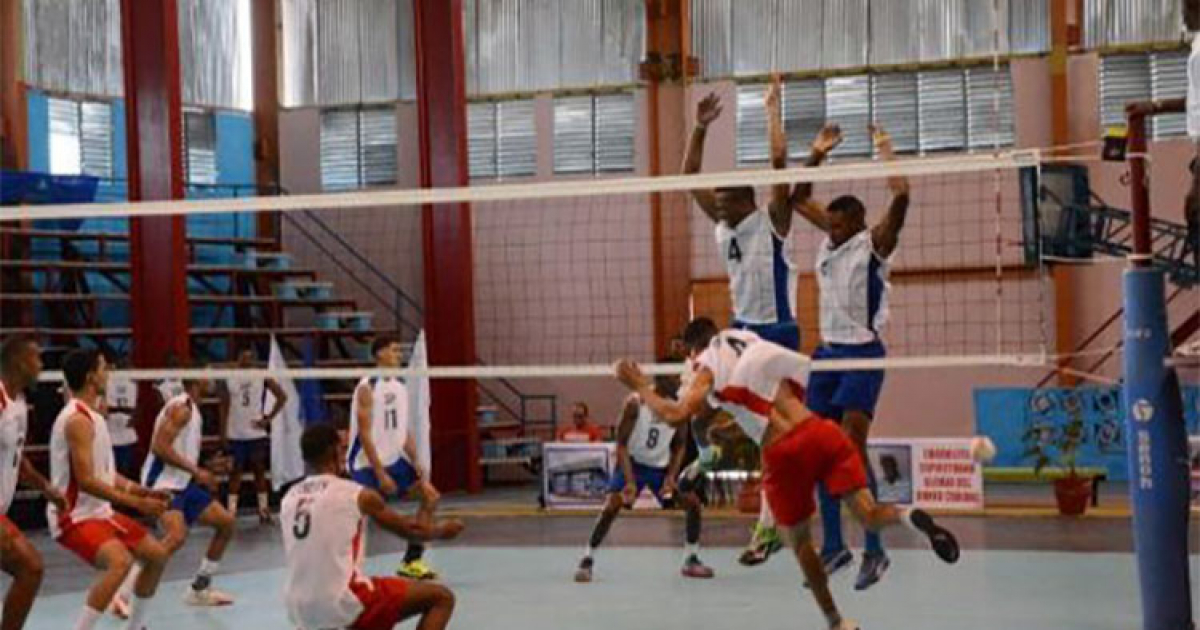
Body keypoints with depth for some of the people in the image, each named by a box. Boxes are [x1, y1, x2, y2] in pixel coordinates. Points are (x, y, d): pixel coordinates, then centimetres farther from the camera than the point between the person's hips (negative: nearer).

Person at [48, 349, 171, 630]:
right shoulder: (78, 419, -20)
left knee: (157, 555, 14)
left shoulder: (92, 415, 12)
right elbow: (86, 481, -26)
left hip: (99, 512, 10)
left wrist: (140, 491, 7)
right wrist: (136, 503, -25)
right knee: (120, 561, -34)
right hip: (74, 517, -10)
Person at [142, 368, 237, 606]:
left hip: (183, 484, 10)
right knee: (177, 535, -30)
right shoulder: (181, 407, -13)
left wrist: (202, 475, 15)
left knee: (226, 521, 10)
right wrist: (196, 471, -21)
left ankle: (199, 589, 19)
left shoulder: (193, 410, 17)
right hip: (163, 483, -10)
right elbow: (159, 446, -23)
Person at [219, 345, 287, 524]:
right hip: (235, 435, 0)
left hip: (257, 433, 0)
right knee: (235, 472, 2)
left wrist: (269, 418, -5)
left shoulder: (262, 378, 1)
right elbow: (224, 408, 2)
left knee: (260, 470, 5)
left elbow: (282, 396, 1)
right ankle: (231, 511, 4)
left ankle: (264, 509, 11)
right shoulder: (228, 380, 1)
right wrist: (223, 435, -3)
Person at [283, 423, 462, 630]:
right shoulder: (358, 495, -4)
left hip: (301, 610, 7)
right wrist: (441, 530, 32)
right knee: (442, 598, 4)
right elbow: (410, 530, 11)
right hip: (344, 603, -7)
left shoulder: (288, 499, 10)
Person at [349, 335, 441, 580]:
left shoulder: (400, 387, 8)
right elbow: (364, 435, -18)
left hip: (394, 459, 8)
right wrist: (380, 474, -21)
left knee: (430, 496, 6)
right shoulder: (367, 387, -15)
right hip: (367, 464, -8)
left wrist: (416, 463, 2)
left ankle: (412, 561, 12)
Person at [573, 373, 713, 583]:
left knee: (693, 502, -5)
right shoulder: (635, 403, -22)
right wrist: (629, 481, -28)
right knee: (611, 506, -23)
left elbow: (680, 446, 1)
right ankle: (587, 560, -11)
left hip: (662, 465, 4)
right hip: (633, 462, -4)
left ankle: (691, 561, 12)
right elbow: (621, 444, -19)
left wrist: (671, 476, -13)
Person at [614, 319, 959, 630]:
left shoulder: (709, 369, 9)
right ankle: (909, 516, -35)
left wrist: (641, 387, 12)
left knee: (799, 542, 16)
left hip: (782, 454, -3)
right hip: (818, 431, 3)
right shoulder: (757, 348, 24)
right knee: (869, 514, -2)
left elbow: (676, 414, -4)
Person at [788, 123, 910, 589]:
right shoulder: (831, 239, 11)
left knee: (852, 450, -17)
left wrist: (884, 149, -14)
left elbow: (901, 197, -22)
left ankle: (875, 550, -12)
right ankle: (834, 546, 13)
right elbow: (799, 200, 22)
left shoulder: (874, 244, -7)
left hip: (862, 354, -7)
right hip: (827, 351, 7)